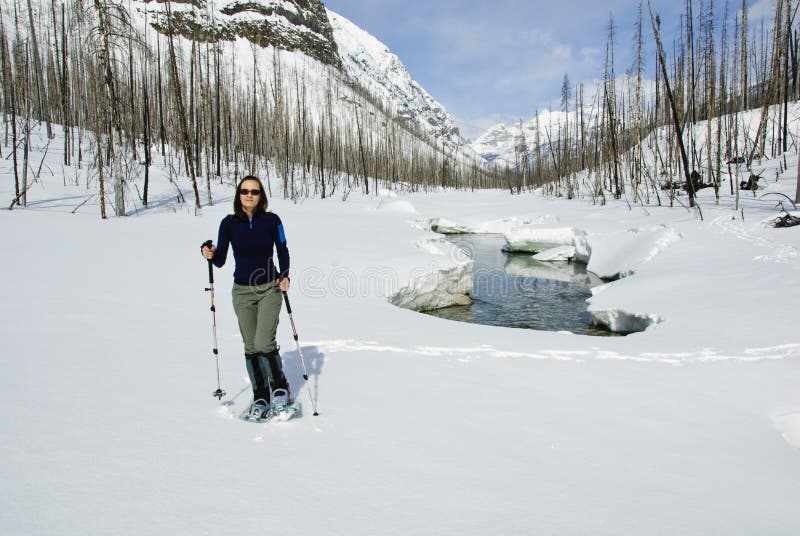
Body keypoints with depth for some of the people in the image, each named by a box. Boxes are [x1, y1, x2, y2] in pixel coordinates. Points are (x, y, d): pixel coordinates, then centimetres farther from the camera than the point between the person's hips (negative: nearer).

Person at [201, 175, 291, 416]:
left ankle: (280, 388, 10)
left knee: (264, 344, -13)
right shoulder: (229, 223, -3)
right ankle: (260, 396, 22)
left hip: (269, 288, -2)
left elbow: (283, 251, 5)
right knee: (251, 347, 7)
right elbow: (220, 261, -1)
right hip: (242, 291, 2)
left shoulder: (271, 220, -6)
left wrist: (284, 276, -10)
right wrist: (210, 255, -23)